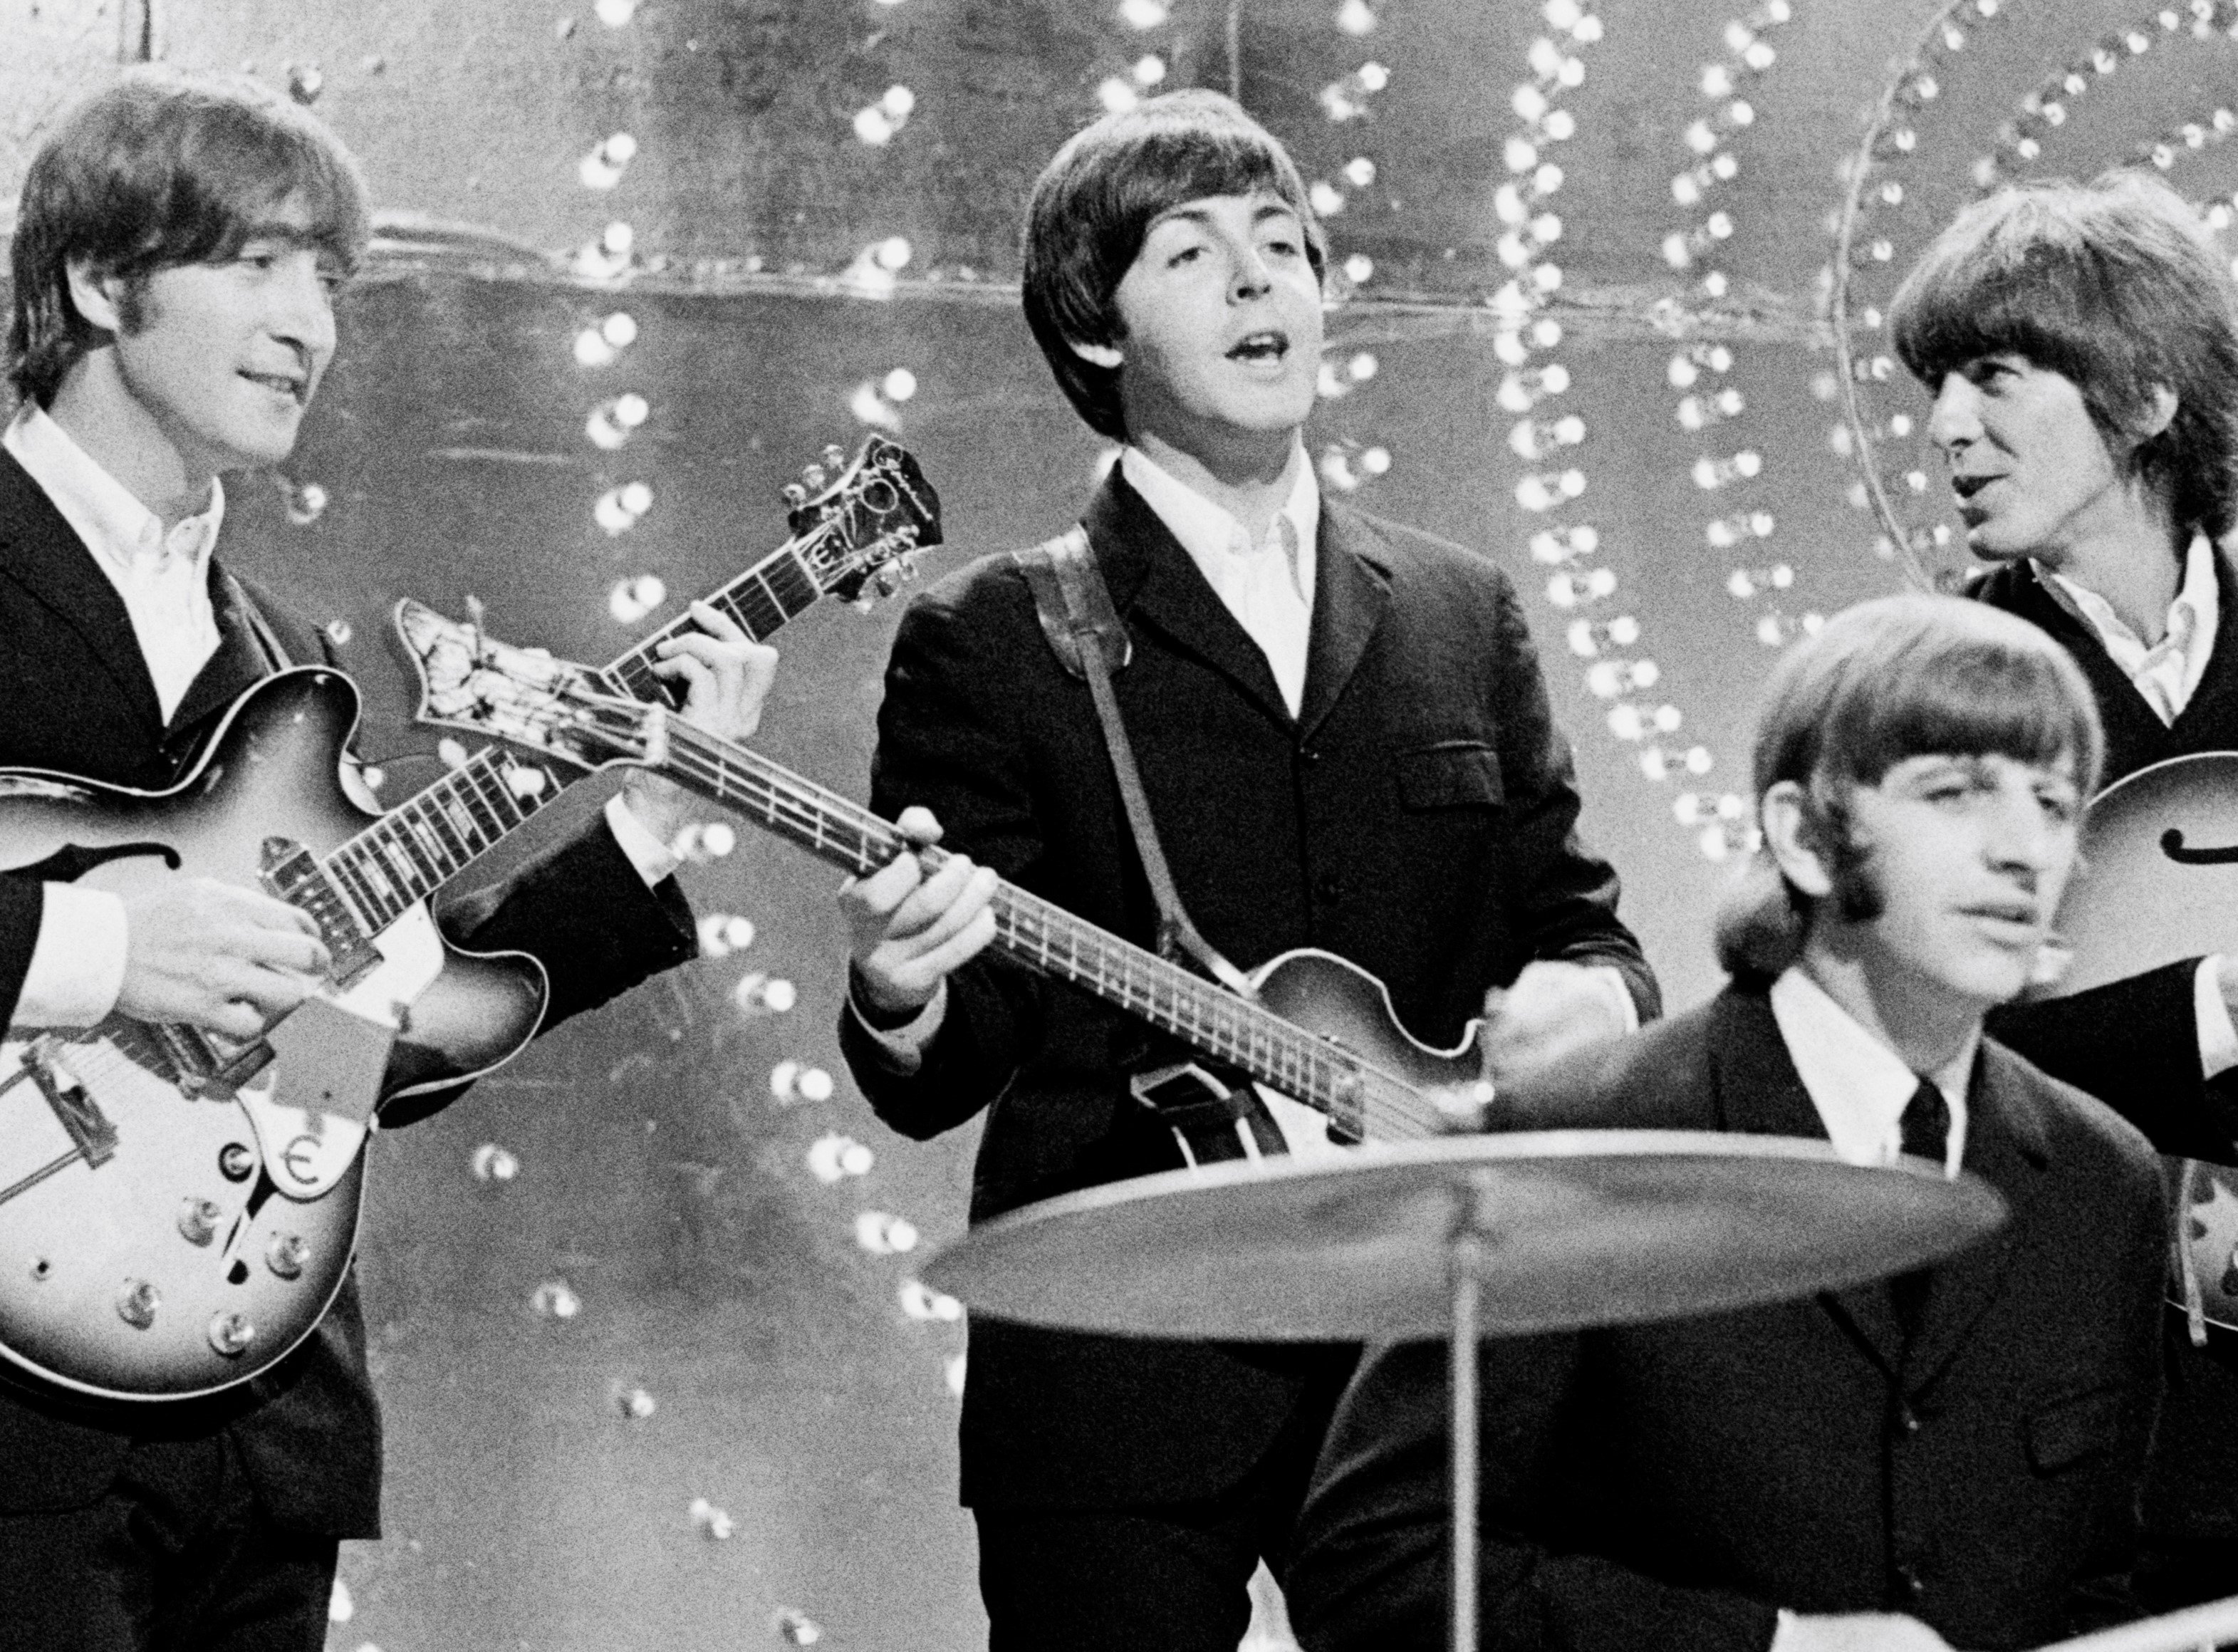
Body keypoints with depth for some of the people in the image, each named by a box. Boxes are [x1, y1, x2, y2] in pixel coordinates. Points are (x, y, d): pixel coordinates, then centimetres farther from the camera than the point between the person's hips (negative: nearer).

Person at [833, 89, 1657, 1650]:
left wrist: (1588, 994, -6)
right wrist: (904, 1002, -25)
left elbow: (1577, 922, 17)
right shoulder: (993, 639, 1)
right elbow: (946, 1079, -2)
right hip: (1118, 1389, -3)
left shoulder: (1465, 614, 13)